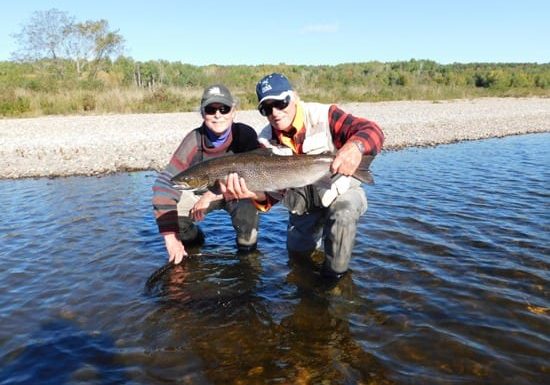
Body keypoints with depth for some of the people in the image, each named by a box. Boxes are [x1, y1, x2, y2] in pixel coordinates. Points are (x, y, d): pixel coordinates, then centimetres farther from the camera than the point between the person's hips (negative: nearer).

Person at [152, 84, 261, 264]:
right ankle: (193, 241, 10)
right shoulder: (194, 141, -24)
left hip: (238, 193, -2)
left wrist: (212, 194, -30)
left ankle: (247, 246, -3)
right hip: (202, 191, 2)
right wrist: (170, 237, -34)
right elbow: (165, 183, -29)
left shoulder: (245, 134, -26)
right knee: (169, 205, -22)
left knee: (247, 205, -36)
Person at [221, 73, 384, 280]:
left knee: (343, 212, -38)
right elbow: (271, 191, -17)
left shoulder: (323, 116, -24)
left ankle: (333, 277, -14)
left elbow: (372, 131, -36)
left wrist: (355, 146, -62)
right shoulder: (266, 141, -12)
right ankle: (318, 232, 49)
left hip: (340, 193, -4)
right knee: (297, 254, 17)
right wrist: (255, 192, -43)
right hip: (303, 206, 5)